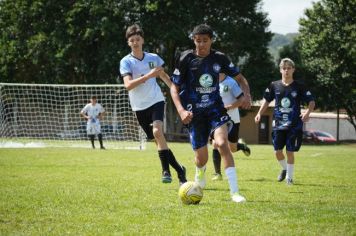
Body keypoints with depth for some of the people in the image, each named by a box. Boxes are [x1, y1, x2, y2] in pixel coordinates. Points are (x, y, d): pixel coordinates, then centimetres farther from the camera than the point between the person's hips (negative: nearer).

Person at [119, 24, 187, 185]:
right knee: (158, 140, 3)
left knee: (157, 131, -25)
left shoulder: (153, 58, 2)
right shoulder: (126, 62, -6)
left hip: (156, 101, -1)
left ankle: (166, 170, -22)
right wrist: (148, 75, -29)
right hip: (140, 107, 1)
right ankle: (179, 169, 17)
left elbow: (164, 76, 19)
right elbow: (128, 85, -20)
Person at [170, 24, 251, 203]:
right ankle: (200, 173, 44)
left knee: (222, 143, -25)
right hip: (195, 112, 0)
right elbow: (174, 88, -4)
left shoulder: (219, 58, -2)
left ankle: (234, 192, -25)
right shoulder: (186, 59, -8)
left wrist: (247, 94, -11)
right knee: (202, 157, 2)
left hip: (215, 108, 1)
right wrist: (181, 110, -19)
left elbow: (240, 78, 9)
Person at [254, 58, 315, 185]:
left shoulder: (299, 87, -2)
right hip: (278, 124, 2)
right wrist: (259, 113, 3)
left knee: (290, 152, -3)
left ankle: (289, 177, 11)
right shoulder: (274, 85, 4)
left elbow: (311, 102, -1)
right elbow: (267, 100, 15)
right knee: (277, 151, 0)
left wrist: (307, 112, -20)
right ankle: (284, 169, 29)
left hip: (294, 125, -2)